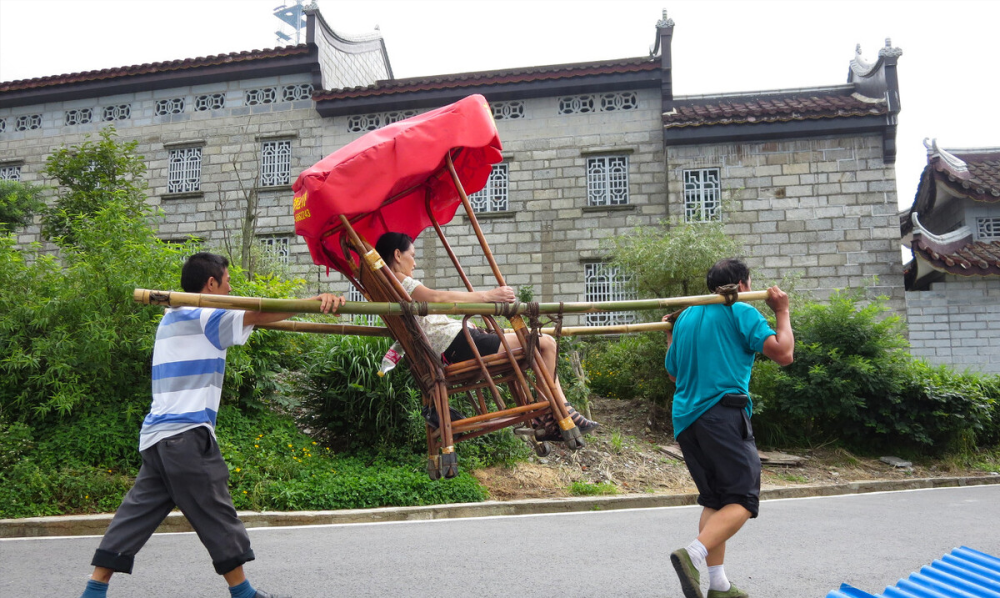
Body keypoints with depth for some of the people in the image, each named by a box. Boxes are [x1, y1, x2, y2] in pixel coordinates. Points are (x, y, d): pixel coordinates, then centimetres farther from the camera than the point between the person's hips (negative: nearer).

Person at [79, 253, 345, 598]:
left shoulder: (172, 318, 20)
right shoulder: (203, 316, -8)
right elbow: (258, 315, -23)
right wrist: (315, 300, -33)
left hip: (156, 435, 9)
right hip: (185, 435, -9)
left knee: (137, 513, 11)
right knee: (216, 516, 0)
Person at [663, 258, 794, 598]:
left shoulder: (685, 317, 17)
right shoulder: (741, 312, -2)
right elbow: (783, 354, -8)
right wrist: (782, 312, 6)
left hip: (685, 418, 7)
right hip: (723, 414, -7)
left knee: (714, 500, 14)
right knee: (743, 499, -4)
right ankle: (693, 555, -25)